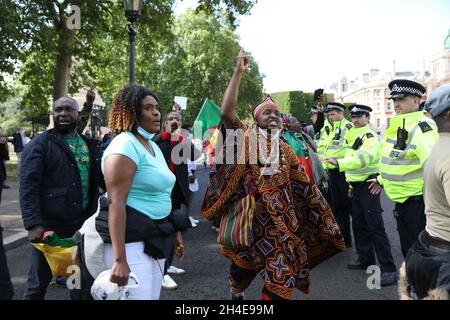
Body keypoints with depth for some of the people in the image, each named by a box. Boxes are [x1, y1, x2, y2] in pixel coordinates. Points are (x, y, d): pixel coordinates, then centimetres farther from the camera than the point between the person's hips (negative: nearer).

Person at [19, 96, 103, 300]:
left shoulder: (90, 145, 12)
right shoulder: (40, 144, -5)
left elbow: (102, 179, 20)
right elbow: (28, 186, -12)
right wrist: (33, 224, -21)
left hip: (84, 223, 5)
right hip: (49, 225, -5)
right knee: (39, 283, 7)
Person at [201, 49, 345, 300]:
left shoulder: (285, 149, 12)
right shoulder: (247, 138, -5)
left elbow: (300, 185, 15)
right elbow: (226, 113, -22)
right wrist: (238, 73, -22)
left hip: (281, 219, 4)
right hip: (251, 215, -4)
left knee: (280, 270, 2)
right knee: (246, 261, 13)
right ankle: (236, 291, 44)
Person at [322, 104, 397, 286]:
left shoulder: (370, 137, -14)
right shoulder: (355, 136, 15)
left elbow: (362, 158, -31)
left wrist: (338, 162, -43)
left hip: (368, 186, -9)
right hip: (357, 186, 9)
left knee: (375, 227, -11)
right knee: (358, 224, 15)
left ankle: (388, 269, -7)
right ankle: (365, 259, 29)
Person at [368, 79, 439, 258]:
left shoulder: (422, 126, -18)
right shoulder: (397, 126, 10)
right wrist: (382, 180, 32)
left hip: (418, 200, -9)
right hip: (401, 198, 9)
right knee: (407, 247, 22)